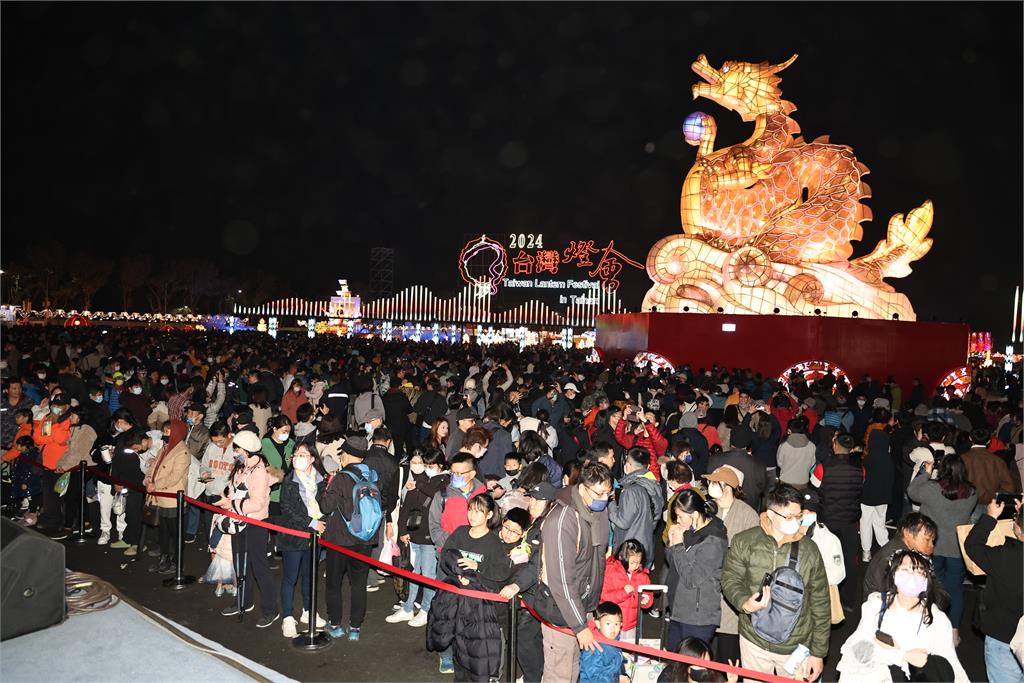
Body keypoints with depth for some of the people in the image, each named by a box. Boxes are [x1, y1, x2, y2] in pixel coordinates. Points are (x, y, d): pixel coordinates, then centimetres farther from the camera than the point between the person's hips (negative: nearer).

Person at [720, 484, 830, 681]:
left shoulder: (809, 550, -7)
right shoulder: (743, 542, -10)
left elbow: (820, 604, 0)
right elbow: (730, 579, -2)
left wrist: (818, 652, 2)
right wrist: (745, 604, -24)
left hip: (796, 648, 0)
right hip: (754, 642, 0)